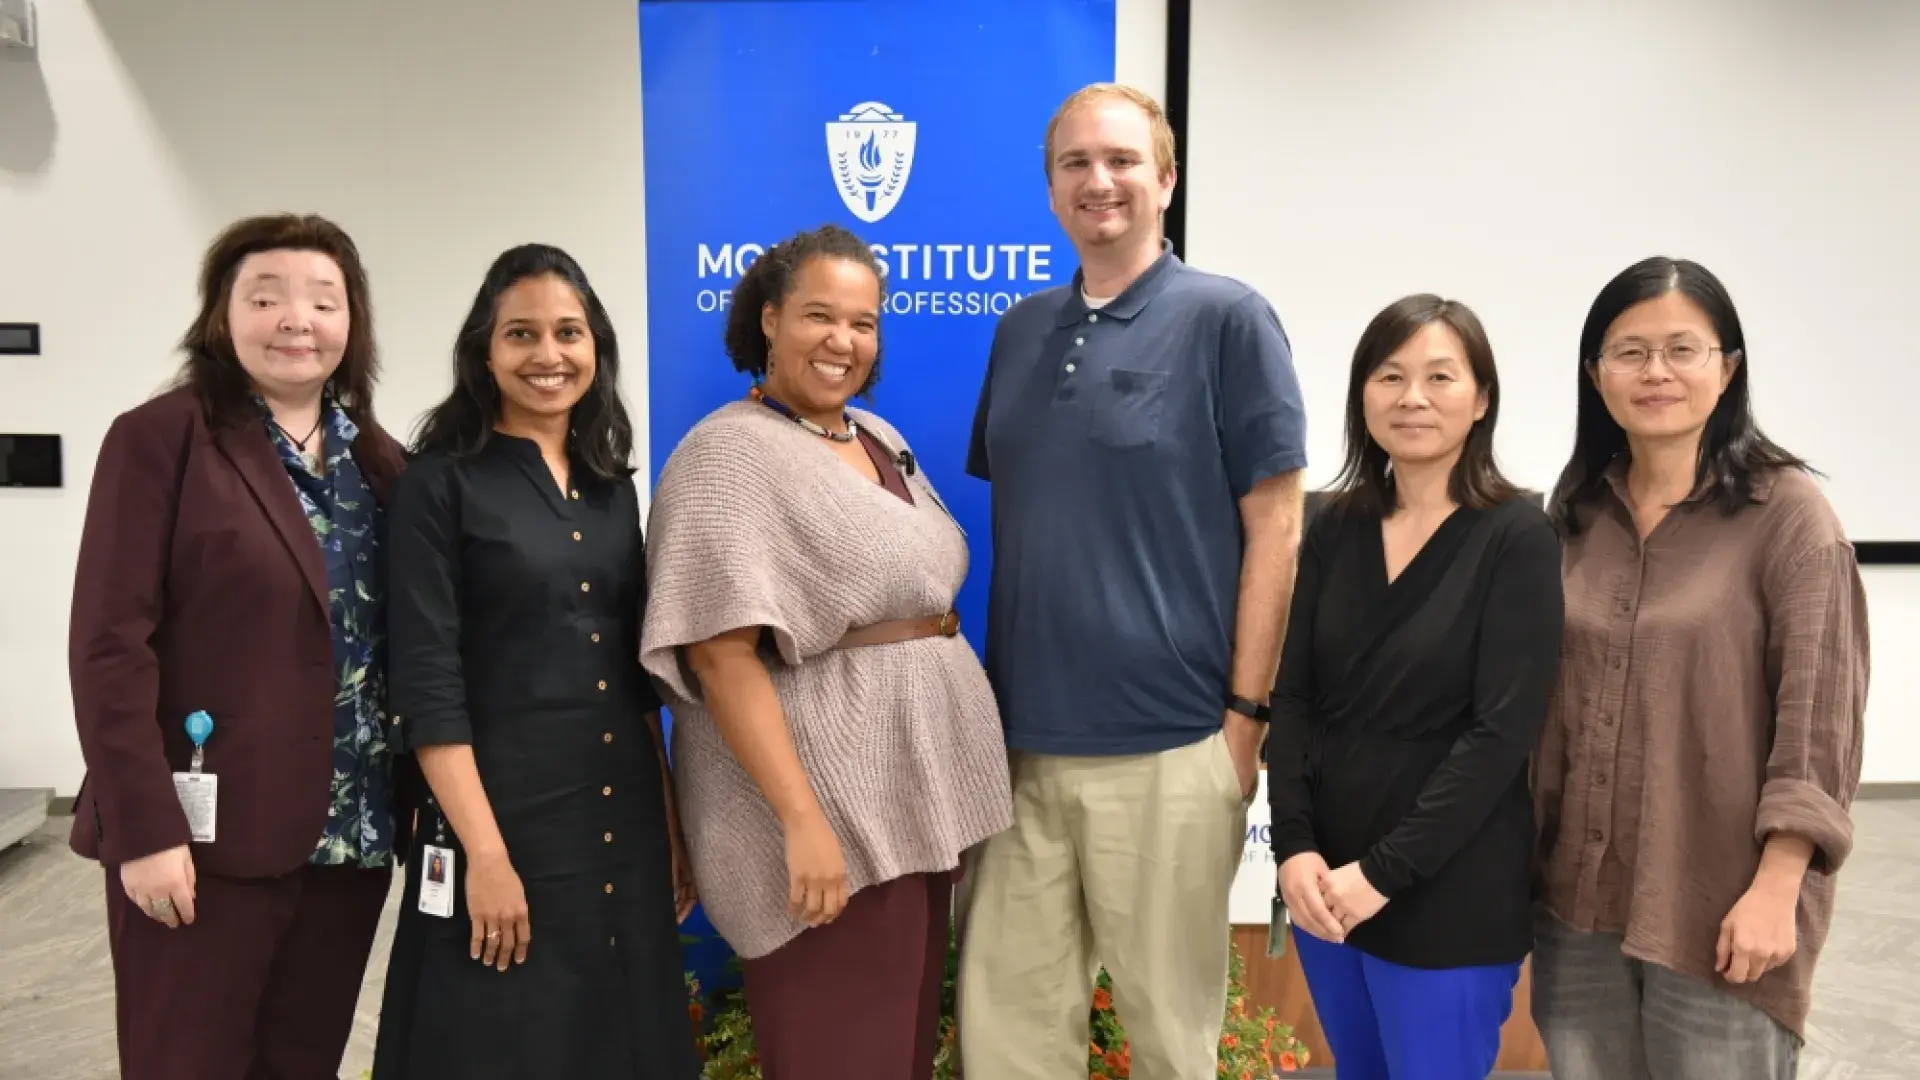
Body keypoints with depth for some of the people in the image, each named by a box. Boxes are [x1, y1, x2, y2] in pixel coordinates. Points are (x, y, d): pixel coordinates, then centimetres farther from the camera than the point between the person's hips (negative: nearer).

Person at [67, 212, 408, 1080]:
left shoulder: (380, 462, 10)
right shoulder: (160, 438, -5)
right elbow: (109, 644, -11)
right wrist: (145, 825, -15)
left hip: (348, 835, 5)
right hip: (208, 836, -5)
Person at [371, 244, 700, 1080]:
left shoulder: (612, 484, 10)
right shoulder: (442, 483, -7)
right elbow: (427, 684, -12)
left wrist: (671, 823, 9)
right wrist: (485, 852, -17)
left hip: (625, 824, 6)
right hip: (503, 818, -5)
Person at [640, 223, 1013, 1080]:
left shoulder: (879, 438, 12)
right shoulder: (730, 454, -13)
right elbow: (722, 655, -20)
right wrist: (803, 818, -25)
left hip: (920, 790, 8)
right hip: (826, 801, -8)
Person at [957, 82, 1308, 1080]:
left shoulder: (1227, 320, -5)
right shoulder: (1020, 331, 10)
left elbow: (1275, 526, -7)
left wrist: (1245, 712, -10)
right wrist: (986, 684, 11)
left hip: (1169, 742, -4)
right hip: (1023, 735, 5)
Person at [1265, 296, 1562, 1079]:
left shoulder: (1517, 537, -9)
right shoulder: (1336, 527, 4)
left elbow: (1502, 731, -15)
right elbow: (1292, 698, 2)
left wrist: (1385, 871, -17)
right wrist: (1294, 845, -10)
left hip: (1448, 895, -4)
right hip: (1325, 880, 5)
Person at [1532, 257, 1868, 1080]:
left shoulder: (1787, 510, -8)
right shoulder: (1579, 512, 6)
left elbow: (1819, 714, -10)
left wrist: (1776, 889, -15)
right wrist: (1533, 860, 8)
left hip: (1719, 904, -4)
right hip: (1581, 897, 4)